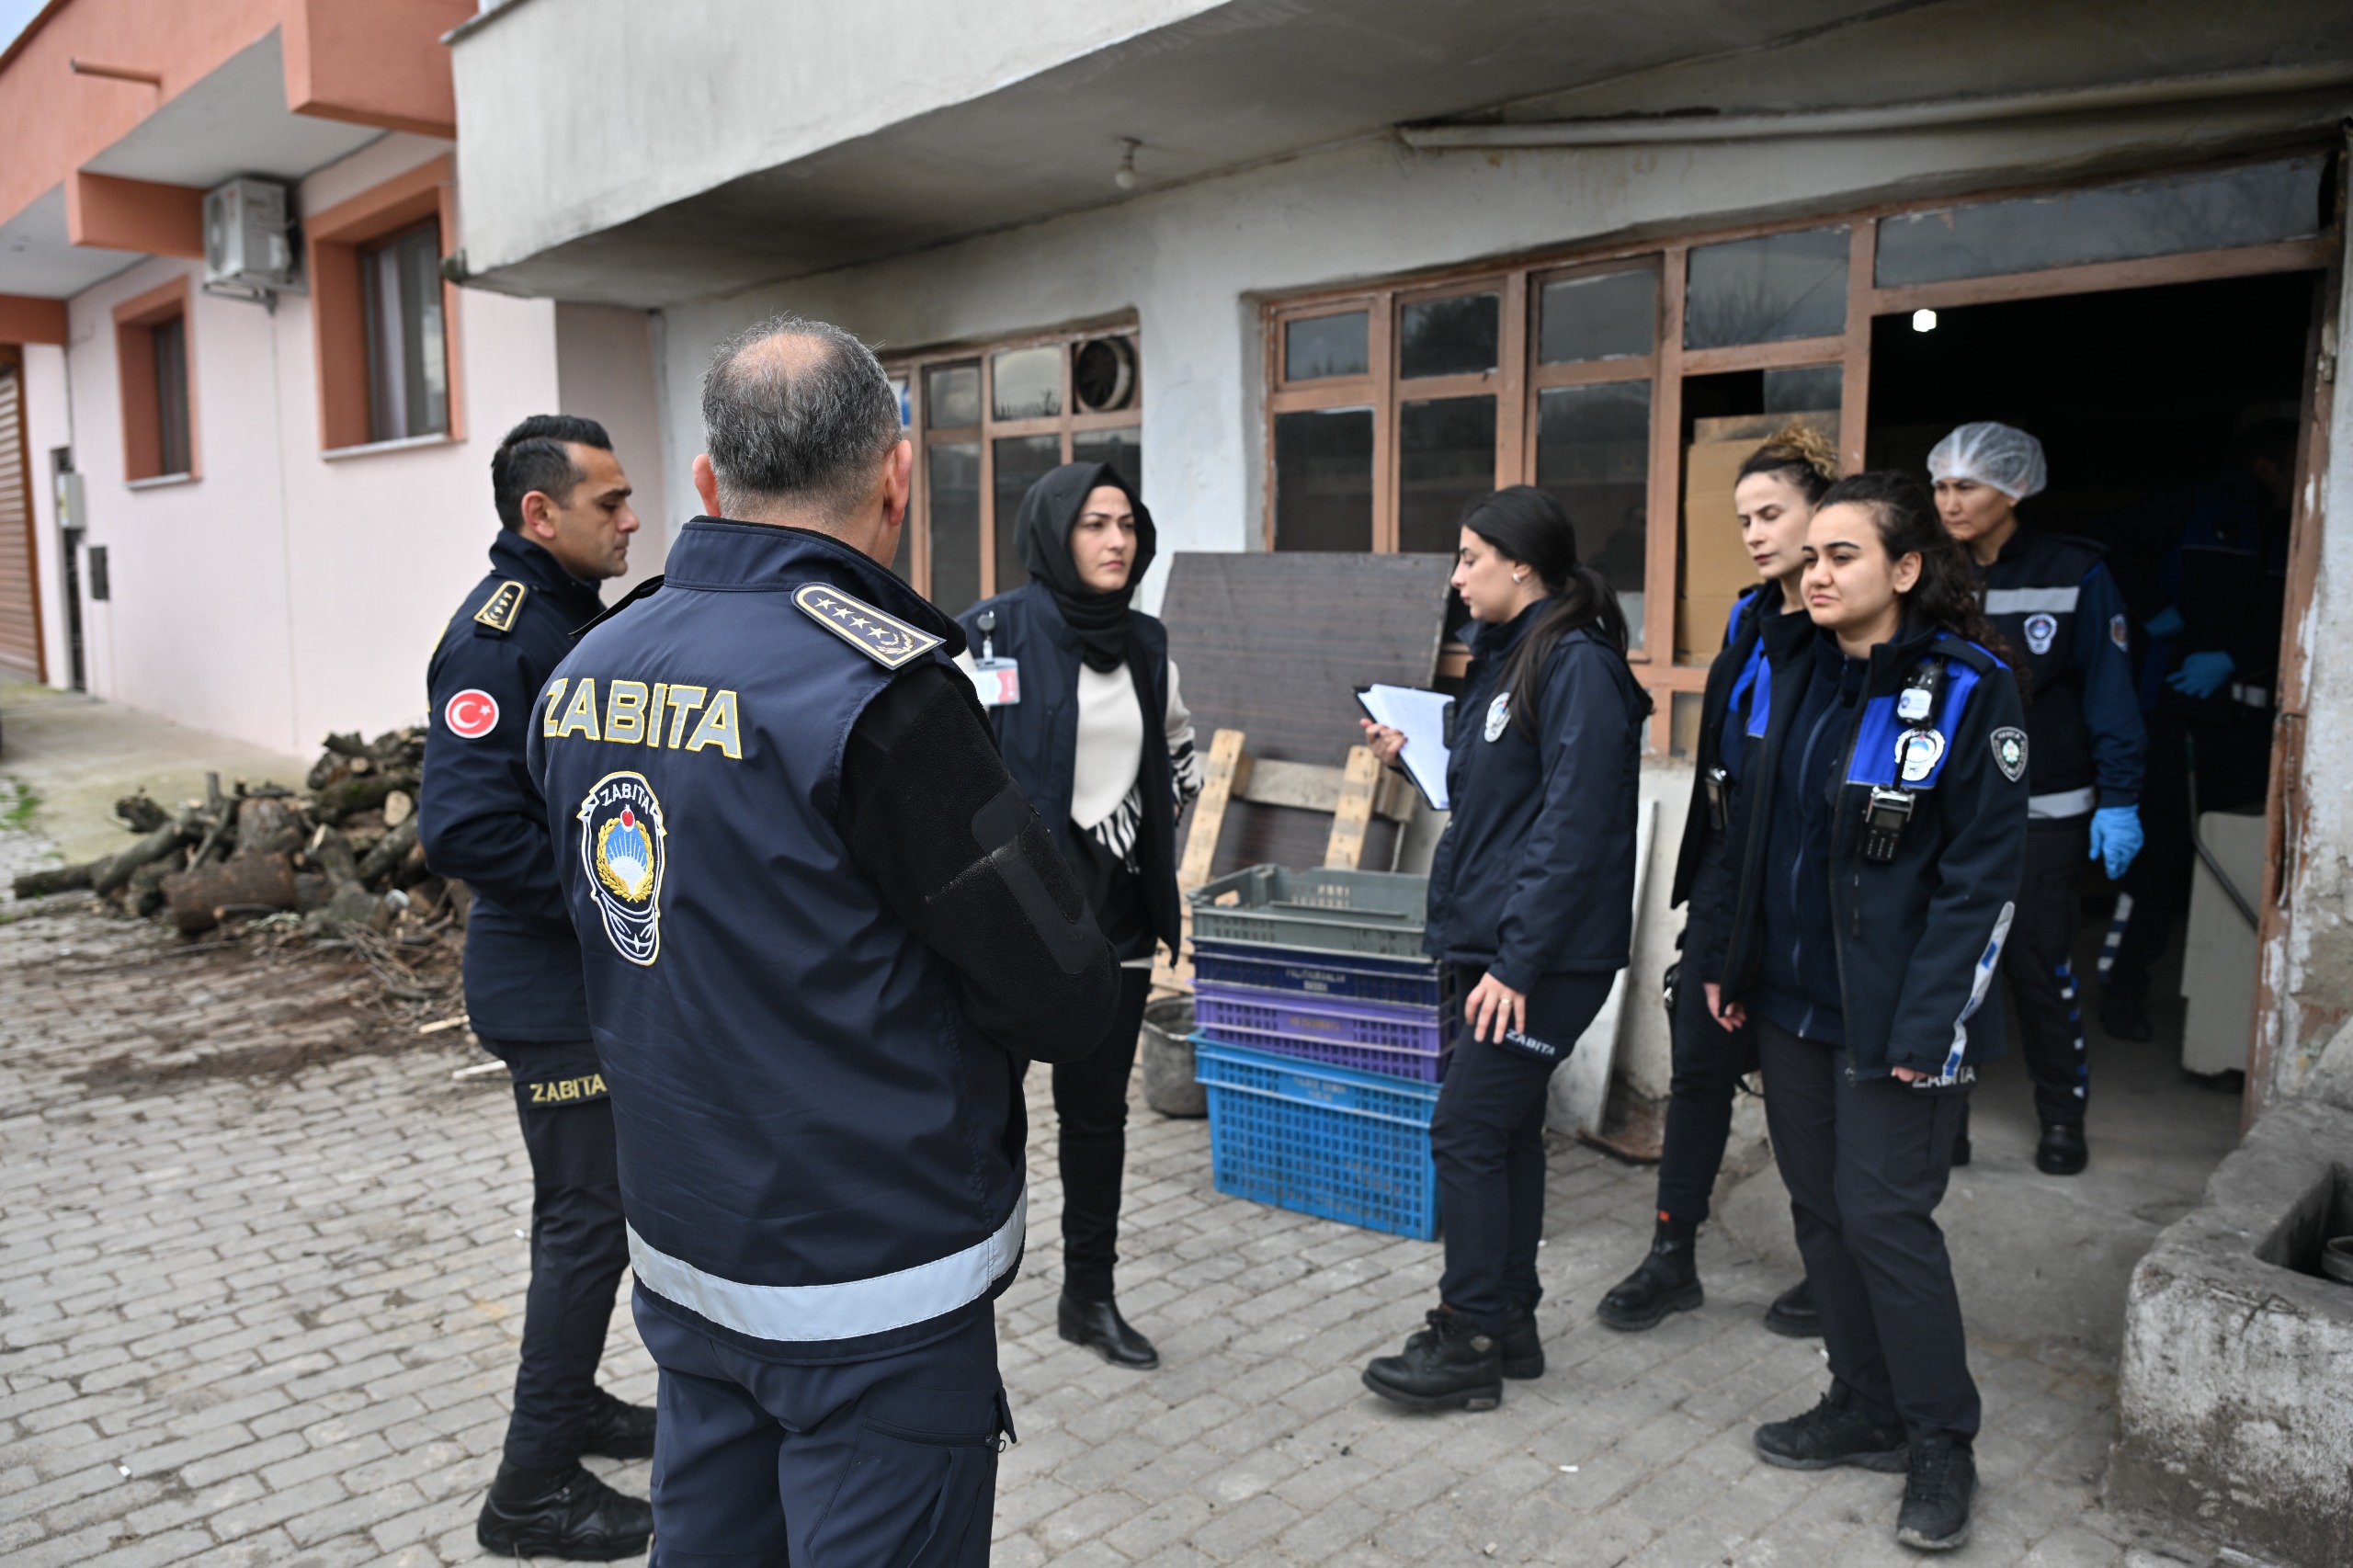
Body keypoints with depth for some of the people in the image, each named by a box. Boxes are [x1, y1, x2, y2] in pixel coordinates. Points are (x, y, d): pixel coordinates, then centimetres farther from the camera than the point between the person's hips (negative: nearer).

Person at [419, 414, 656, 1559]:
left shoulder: (578, 615, 10)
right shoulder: (498, 631, -20)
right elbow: (465, 825, -28)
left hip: (607, 975, 9)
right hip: (553, 985, -9)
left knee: (590, 1204, 20)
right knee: (588, 1218, -1)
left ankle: (568, 1401, 37)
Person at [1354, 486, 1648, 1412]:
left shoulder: (1577, 666, -15)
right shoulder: (1506, 658, 15)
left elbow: (1573, 827, -21)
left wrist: (1517, 960, -22)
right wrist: (1411, 755, 8)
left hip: (1544, 958, -10)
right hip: (1494, 943, 10)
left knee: (1466, 1133, -5)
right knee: (1506, 1128, 15)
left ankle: (1470, 1349, 8)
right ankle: (1510, 1324, 28)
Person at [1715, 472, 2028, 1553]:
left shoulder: (1967, 691, -12)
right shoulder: (1790, 670, 6)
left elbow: (1983, 876, -14)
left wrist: (1928, 1027, -17)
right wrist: (1731, 961, 11)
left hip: (1891, 1015, -6)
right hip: (1790, 996, 6)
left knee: (1884, 1218, -1)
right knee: (1820, 1205, 14)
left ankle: (1940, 1446, 19)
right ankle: (1865, 1409, 31)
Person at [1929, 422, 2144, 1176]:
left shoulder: (2075, 574, -5)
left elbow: (2110, 692, -4)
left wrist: (2119, 801, -7)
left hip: (2041, 815, -2)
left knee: (2040, 964, 4)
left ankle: (2063, 1116, 22)